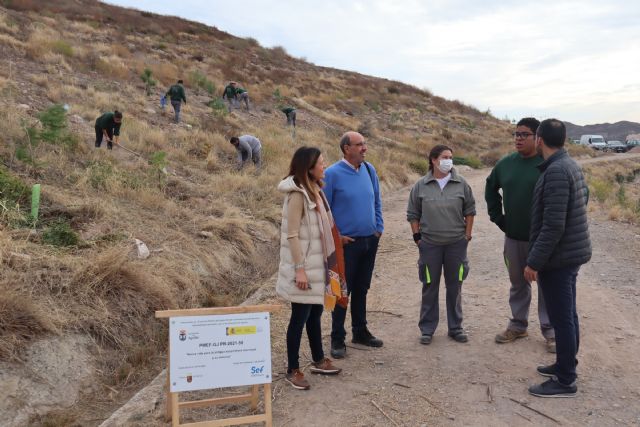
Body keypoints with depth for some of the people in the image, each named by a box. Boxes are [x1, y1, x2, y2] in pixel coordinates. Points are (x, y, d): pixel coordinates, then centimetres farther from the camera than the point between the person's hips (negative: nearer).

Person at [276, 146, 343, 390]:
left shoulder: (314, 189, 9)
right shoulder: (298, 194, -18)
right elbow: (292, 235, -20)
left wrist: (326, 261, 16)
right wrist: (299, 268, -22)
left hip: (317, 262, 9)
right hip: (304, 265, -9)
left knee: (315, 313, 19)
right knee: (300, 317, 1)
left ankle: (318, 361, 33)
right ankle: (293, 371, 13)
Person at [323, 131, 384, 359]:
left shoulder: (369, 170, 5)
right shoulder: (332, 174, -12)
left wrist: (379, 228, 9)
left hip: (370, 241, 6)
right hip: (347, 243, -5)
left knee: (361, 289, 16)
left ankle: (360, 332, 30)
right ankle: (337, 340, 12)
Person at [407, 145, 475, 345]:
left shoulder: (461, 184, -1)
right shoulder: (421, 186, -3)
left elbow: (469, 210, 8)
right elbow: (413, 214, 5)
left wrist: (467, 235, 4)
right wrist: (417, 236, 0)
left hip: (457, 244, 1)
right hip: (430, 245, -1)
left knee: (455, 286, 11)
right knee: (430, 287, 8)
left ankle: (455, 327, 24)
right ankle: (427, 328, 19)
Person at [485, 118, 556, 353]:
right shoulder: (505, 163, 3)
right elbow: (491, 188, 19)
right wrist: (497, 216, 12)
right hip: (513, 237, 5)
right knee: (518, 283, 16)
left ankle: (550, 331, 20)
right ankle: (518, 325, 31)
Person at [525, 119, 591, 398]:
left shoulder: (556, 171, -23)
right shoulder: (571, 165, 8)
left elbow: (553, 226, -26)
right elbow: (585, 196, 26)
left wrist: (534, 262, -21)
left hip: (557, 257, -10)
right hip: (571, 253, 10)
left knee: (561, 318, -1)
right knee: (567, 315, 18)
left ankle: (565, 382, 9)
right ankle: (565, 366, 32)